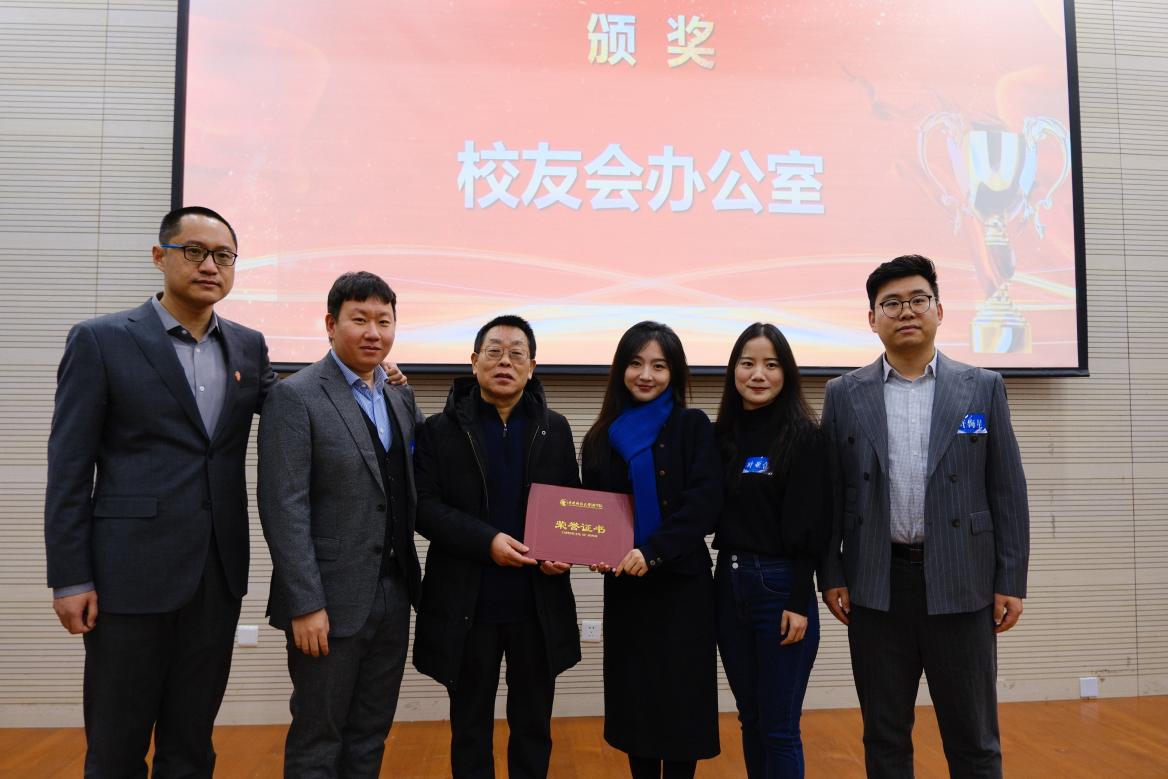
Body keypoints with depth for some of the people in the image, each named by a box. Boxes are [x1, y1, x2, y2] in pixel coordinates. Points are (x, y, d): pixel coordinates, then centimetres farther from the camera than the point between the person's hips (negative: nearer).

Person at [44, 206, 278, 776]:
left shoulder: (249, 347, 9)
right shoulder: (100, 340, -4)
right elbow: (69, 468, -5)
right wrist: (69, 578, -9)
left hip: (219, 572, 4)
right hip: (132, 571, -4)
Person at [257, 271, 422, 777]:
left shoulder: (401, 398, 10)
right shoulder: (295, 397, -10)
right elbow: (284, 509, -15)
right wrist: (305, 605, -17)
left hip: (393, 595, 6)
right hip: (331, 601, -6)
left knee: (370, 738, 17)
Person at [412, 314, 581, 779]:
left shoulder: (555, 430, 7)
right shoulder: (441, 430, -1)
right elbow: (425, 506, -7)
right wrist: (486, 540, -20)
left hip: (539, 605, 2)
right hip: (467, 606, -2)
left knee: (533, 727, 15)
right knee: (470, 728, 13)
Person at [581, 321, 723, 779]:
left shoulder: (693, 427, -3)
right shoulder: (601, 438, 6)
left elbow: (704, 503, -13)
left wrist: (653, 552, -23)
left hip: (681, 585, -3)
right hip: (624, 590, 3)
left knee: (680, 704, 3)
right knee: (634, 702, 10)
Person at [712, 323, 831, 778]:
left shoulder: (805, 436, -9)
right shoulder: (722, 435, 6)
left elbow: (810, 527, -12)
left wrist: (799, 602, -14)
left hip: (780, 587, -5)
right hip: (729, 584, 5)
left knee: (779, 729, 4)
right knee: (750, 720, 16)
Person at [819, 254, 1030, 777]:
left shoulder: (983, 388, 3)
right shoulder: (844, 395, 3)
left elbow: (1007, 492, 2)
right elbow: (829, 492, 4)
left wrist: (1011, 582, -1)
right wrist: (831, 575, 0)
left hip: (961, 583, 0)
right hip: (876, 584, 1)